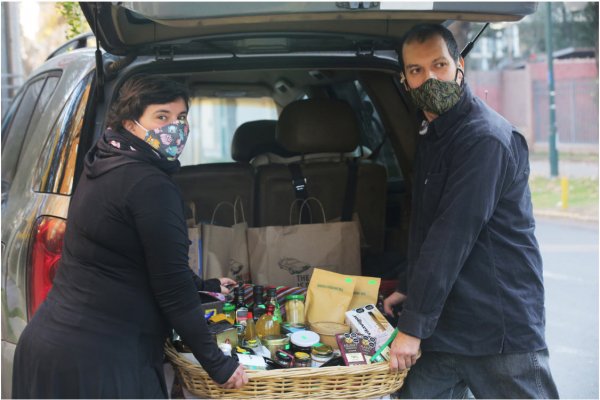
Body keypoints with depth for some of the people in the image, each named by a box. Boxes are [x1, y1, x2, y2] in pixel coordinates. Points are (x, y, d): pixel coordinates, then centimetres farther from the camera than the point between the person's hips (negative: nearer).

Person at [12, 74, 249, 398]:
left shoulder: (102, 168, 13)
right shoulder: (152, 186, -16)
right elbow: (171, 287, -15)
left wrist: (204, 286, 35)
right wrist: (218, 364, -7)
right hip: (99, 361, -10)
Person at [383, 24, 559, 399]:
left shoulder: (486, 138, -17)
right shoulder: (432, 136, 14)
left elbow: (453, 237, -22)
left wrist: (414, 325, -22)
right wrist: (409, 288, 23)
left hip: (501, 331, -8)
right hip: (444, 326, 8)